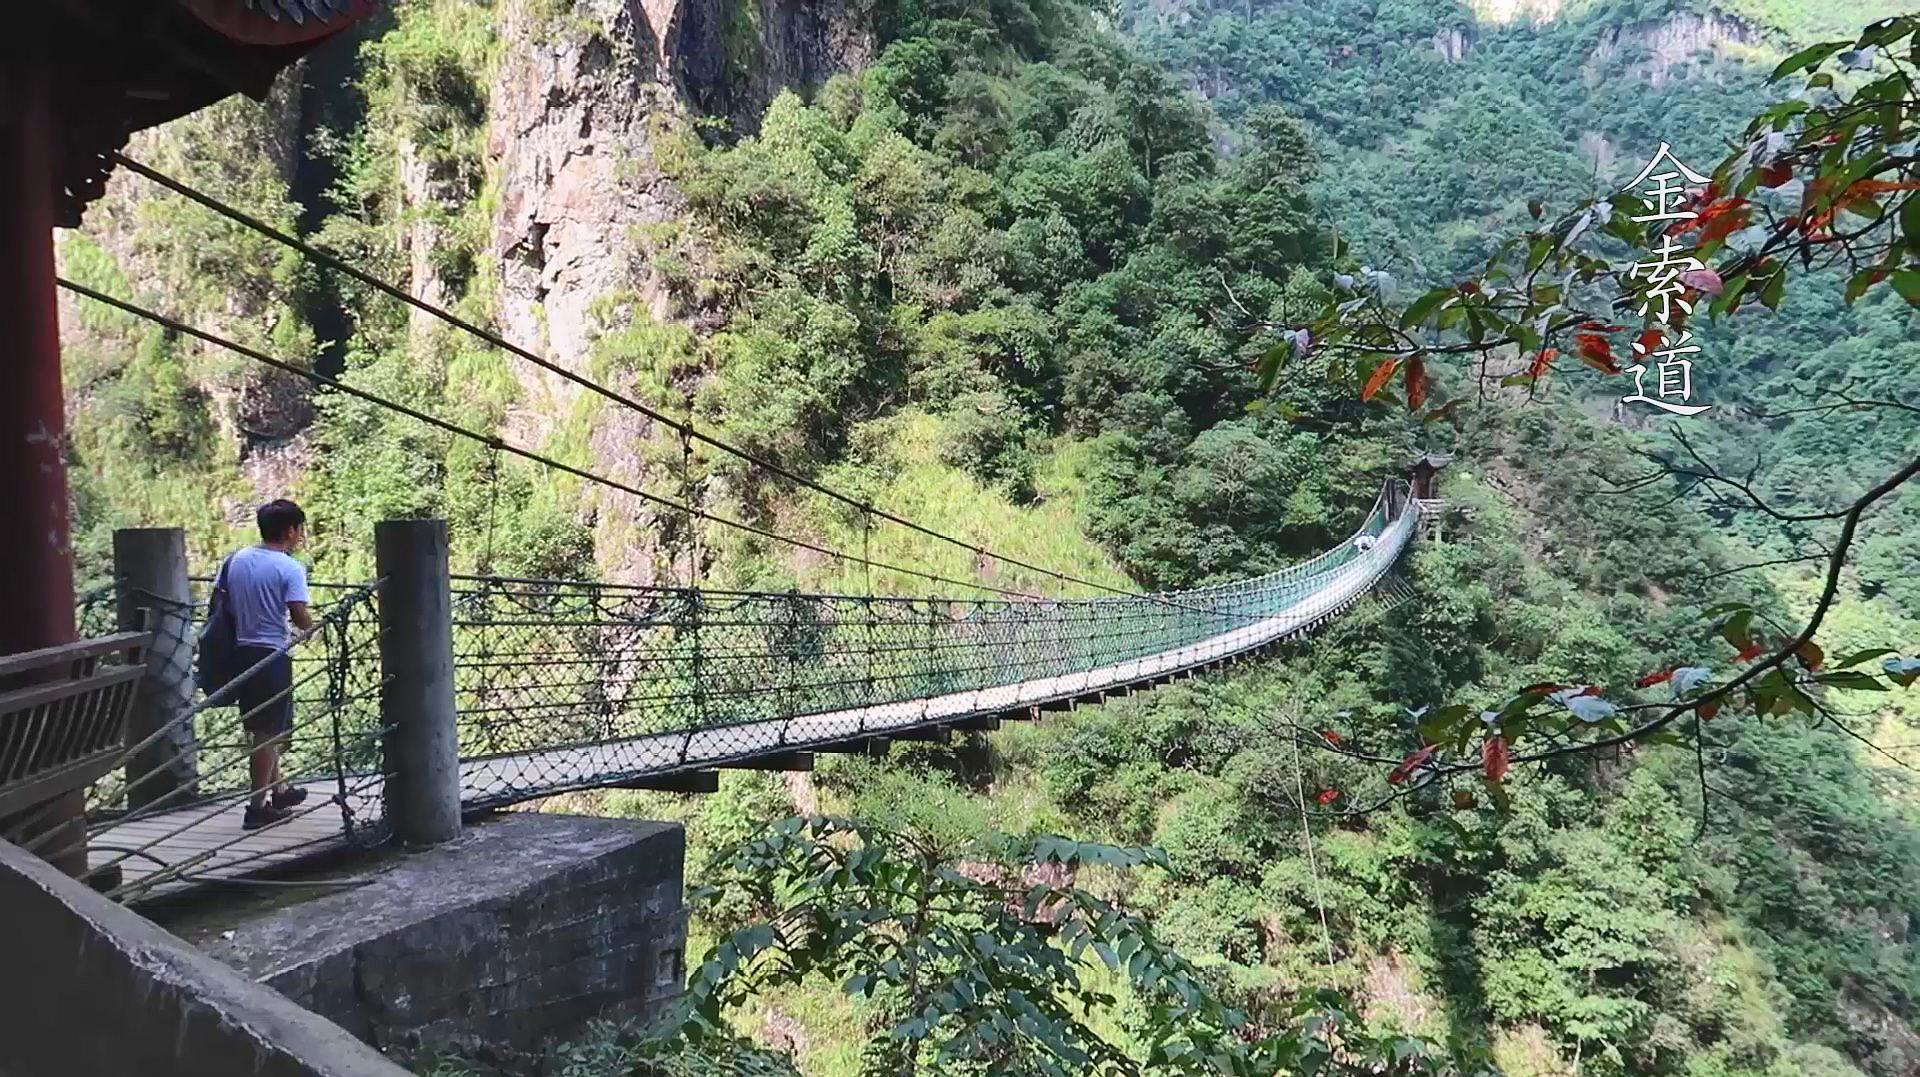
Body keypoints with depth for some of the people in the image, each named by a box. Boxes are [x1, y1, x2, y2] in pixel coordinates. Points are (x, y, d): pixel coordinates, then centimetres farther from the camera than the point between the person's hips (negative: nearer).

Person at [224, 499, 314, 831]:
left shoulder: (236, 560, 6)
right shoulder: (290, 568, -13)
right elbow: (302, 619, -19)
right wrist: (314, 627, 1)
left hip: (241, 652, 7)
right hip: (272, 655, -7)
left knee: (261, 727, 20)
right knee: (268, 732, 1)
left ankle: (279, 788, 35)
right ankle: (259, 806, 6)